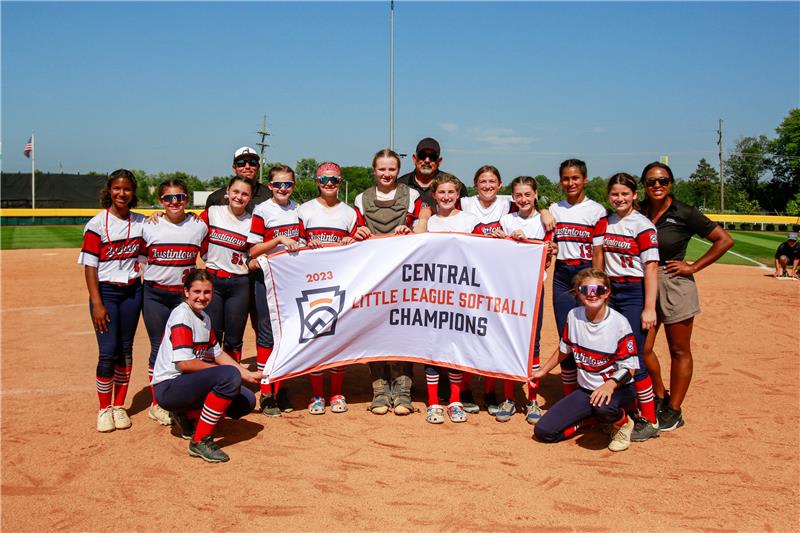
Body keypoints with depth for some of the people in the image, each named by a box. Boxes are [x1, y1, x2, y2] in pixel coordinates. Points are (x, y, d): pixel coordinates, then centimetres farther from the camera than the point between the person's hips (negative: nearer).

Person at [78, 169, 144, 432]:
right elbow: (90, 266, -8)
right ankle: (104, 409, 10)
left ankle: (119, 406, 20)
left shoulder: (140, 222, 5)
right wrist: (97, 303, -14)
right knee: (108, 352, -5)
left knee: (125, 350, 8)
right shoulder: (97, 224, -7)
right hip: (105, 291, -3)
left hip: (132, 291, 4)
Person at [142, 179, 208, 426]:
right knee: (159, 348, 3)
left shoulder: (199, 227, 2)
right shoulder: (149, 228, -1)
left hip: (184, 295, 1)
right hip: (155, 296, -1)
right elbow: (140, 257, 10)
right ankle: (157, 404, 14)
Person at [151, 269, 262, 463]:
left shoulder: (204, 317, 12)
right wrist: (220, 371, -11)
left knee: (246, 401, 0)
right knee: (229, 375, -30)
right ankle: (201, 441, -21)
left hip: (188, 382, 9)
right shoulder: (182, 315, -15)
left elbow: (217, 353, 19)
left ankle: (188, 416, 12)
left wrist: (246, 374, 13)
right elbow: (184, 364, -22)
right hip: (168, 387, -9)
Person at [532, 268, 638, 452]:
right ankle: (595, 418, 12)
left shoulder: (619, 323, -17)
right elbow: (564, 350, 14)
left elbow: (629, 367, -16)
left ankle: (623, 423, -4)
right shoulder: (573, 316, -3)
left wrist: (610, 384, -36)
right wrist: (542, 372, 23)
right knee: (543, 431, -8)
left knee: (603, 407, -42)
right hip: (586, 389, 5)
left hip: (617, 388, -4)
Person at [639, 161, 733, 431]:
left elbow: (724, 240, -7)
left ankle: (673, 411, 19)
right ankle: (660, 397, 27)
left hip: (675, 286, -4)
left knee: (679, 351, 6)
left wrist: (693, 267, -9)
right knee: (641, 348, 3)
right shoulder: (638, 212, 4)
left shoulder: (684, 213, -9)